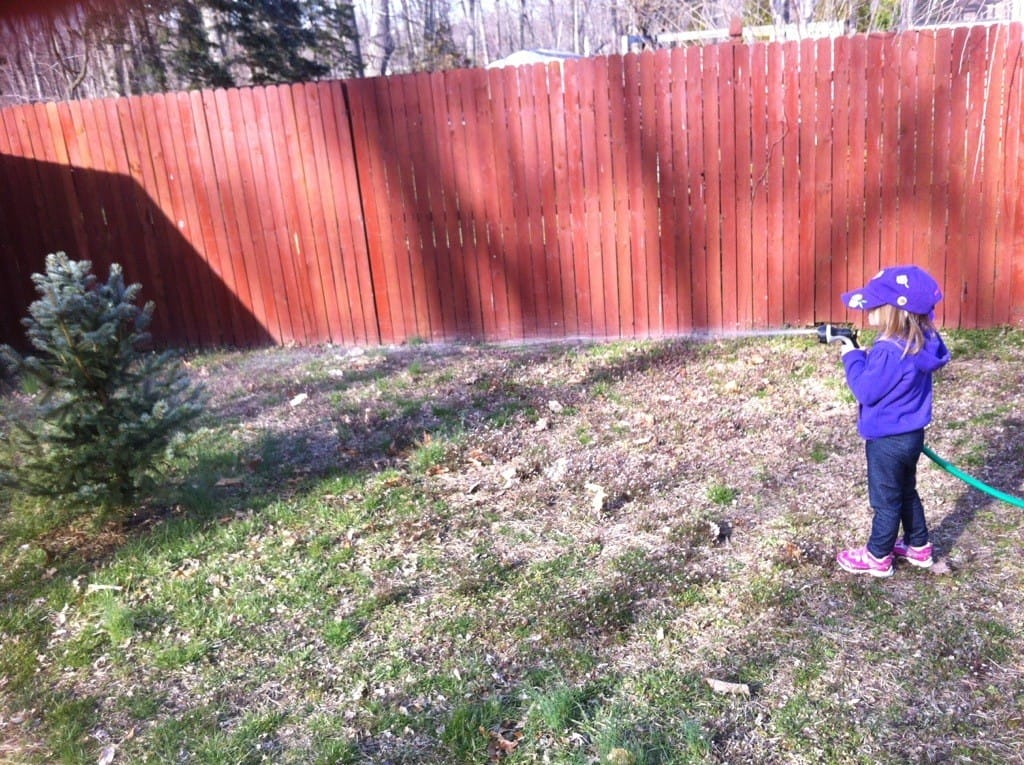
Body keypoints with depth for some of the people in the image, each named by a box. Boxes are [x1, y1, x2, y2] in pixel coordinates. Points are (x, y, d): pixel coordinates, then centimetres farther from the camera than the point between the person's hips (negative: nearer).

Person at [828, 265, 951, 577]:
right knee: (906, 492, 25)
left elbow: (866, 391, -24)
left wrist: (852, 358, -15)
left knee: (886, 500, 7)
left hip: (888, 440, -9)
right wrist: (862, 357, 0)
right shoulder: (921, 343, -2)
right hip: (910, 434, 9)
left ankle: (877, 557, 23)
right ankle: (918, 546, 40)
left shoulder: (891, 352, -31)